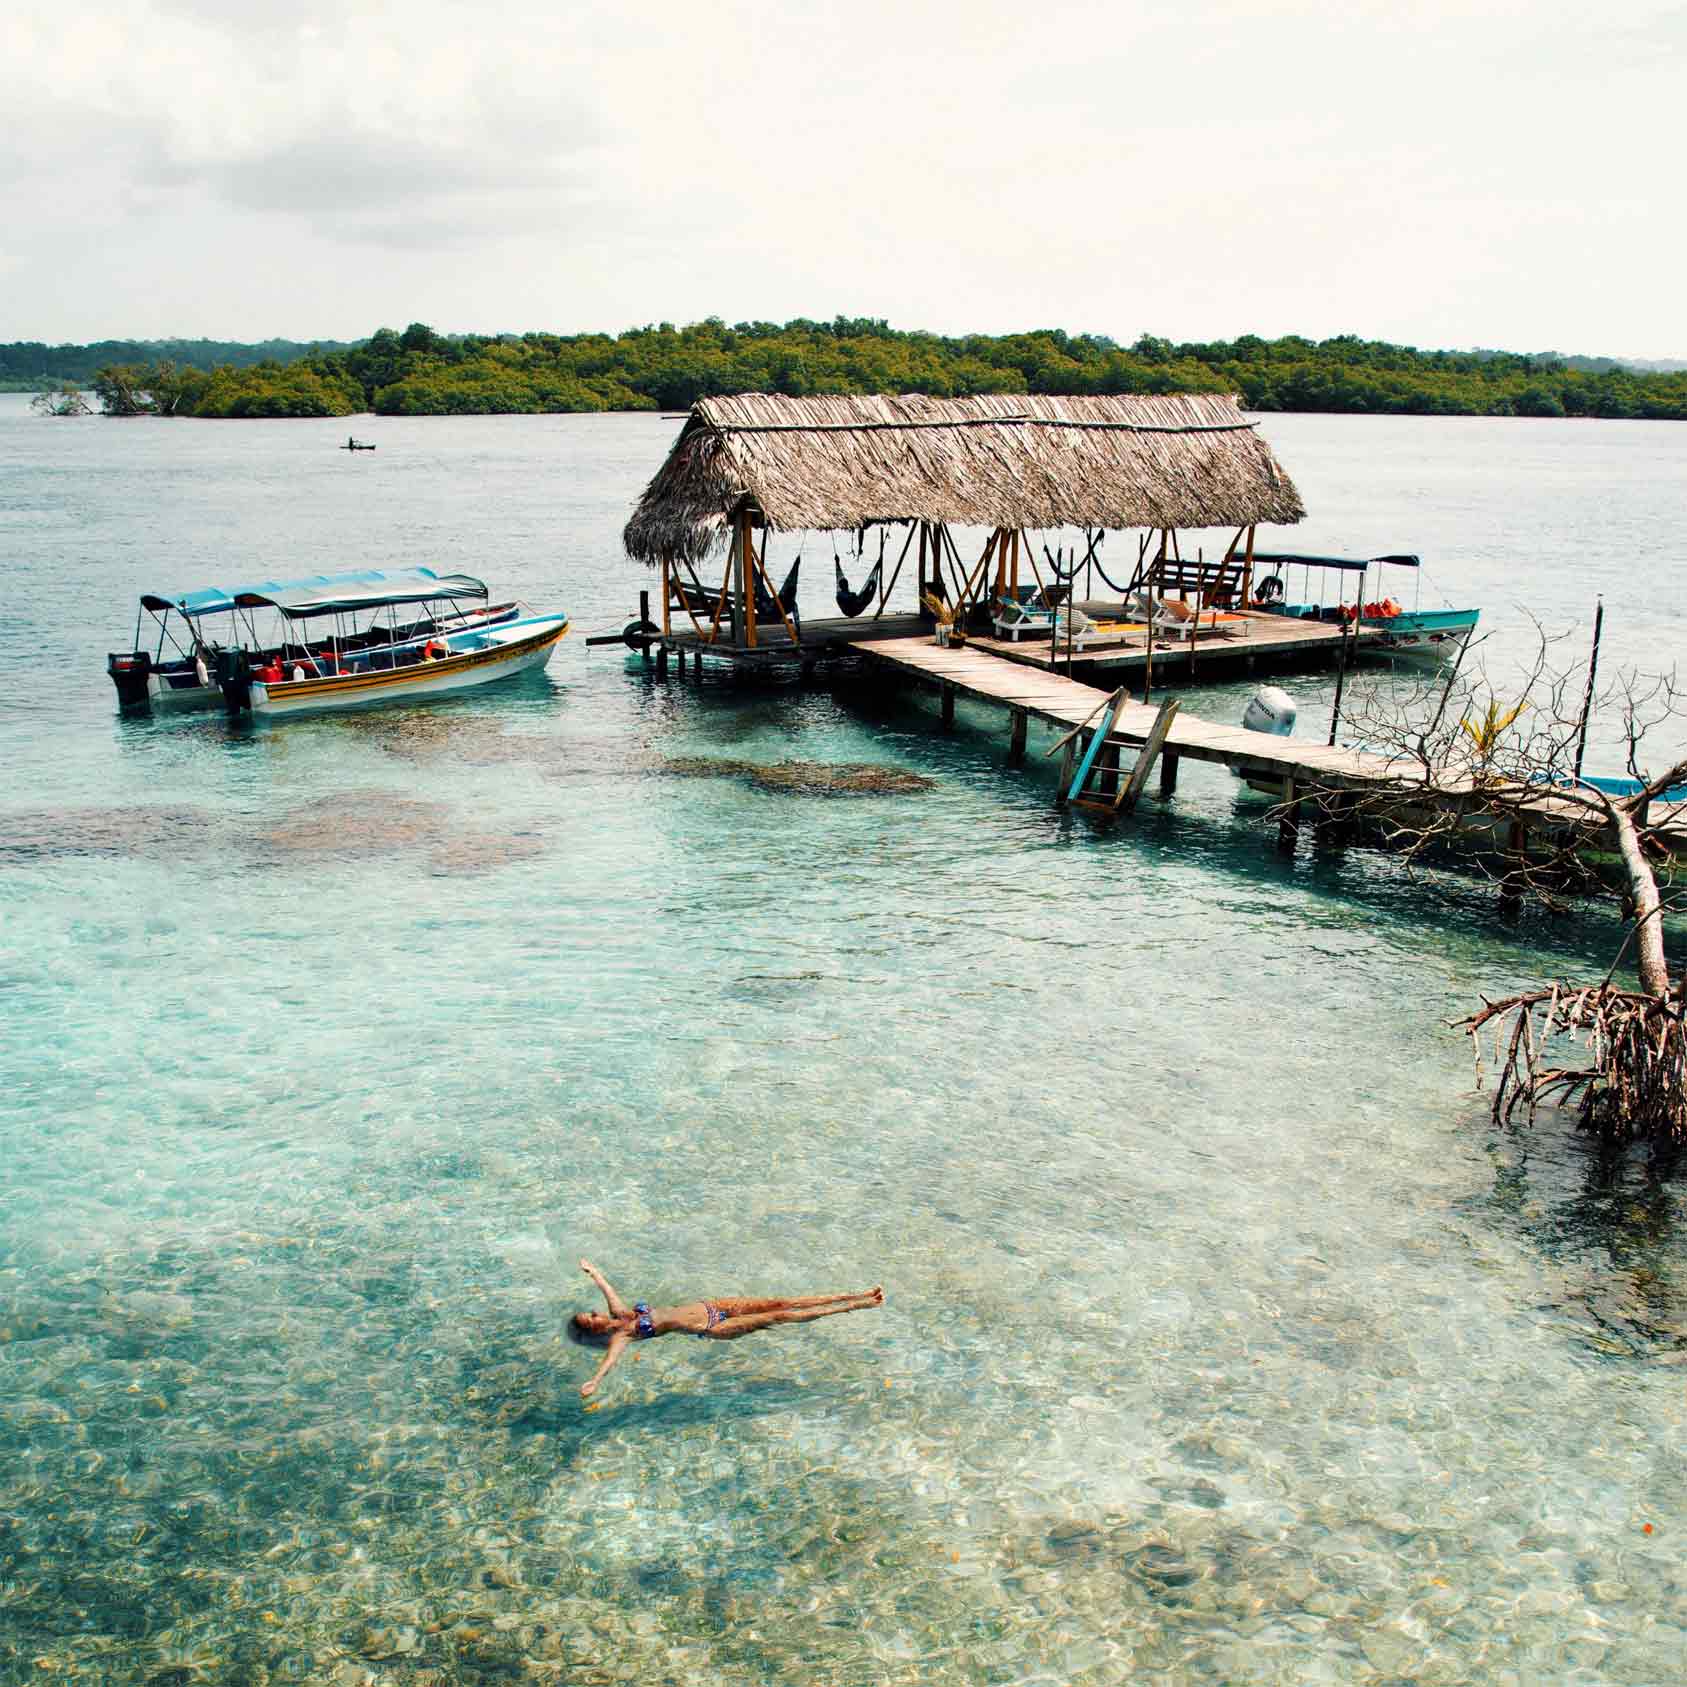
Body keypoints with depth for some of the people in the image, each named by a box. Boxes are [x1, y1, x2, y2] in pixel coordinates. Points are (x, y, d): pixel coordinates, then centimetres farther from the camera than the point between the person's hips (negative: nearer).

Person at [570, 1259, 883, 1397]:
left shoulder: (618, 1313, 5)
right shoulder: (620, 1336, -13)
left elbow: (604, 1284, 21)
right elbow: (610, 1358, -33)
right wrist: (594, 1382, -50)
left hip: (702, 1306, 6)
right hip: (709, 1328, -6)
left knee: (777, 1303, -2)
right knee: (778, 1316, -10)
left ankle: (855, 1297, 1)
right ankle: (856, 1306, -6)